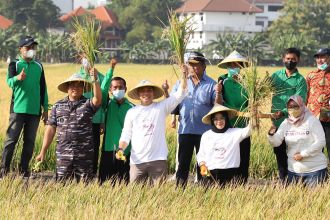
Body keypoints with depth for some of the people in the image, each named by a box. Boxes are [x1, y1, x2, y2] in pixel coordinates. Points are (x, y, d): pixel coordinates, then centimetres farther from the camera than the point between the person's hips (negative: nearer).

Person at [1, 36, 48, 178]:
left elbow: (43, 88, 17)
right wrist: (18, 78, -39)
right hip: (18, 109, -4)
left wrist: (45, 108, 13)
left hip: (35, 110, 4)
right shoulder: (15, 64, 1)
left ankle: (24, 170, 11)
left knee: (30, 141, 5)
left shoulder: (38, 66, 13)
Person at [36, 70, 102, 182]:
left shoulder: (87, 104, 5)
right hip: (63, 155, 1)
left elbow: (98, 99, -18)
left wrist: (95, 80, -29)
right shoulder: (58, 106, 10)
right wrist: (43, 152, 6)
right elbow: (51, 129, 9)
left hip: (84, 156, -1)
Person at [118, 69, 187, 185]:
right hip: (137, 161, 1)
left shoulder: (161, 107, 6)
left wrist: (184, 76, -13)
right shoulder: (132, 112, 11)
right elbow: (126, 135, 11)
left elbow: (179, 95, -1)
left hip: (158, 160, -1)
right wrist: (121, 149, -7)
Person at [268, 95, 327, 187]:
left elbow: (320, 142, -15)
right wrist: (271, 135, -25)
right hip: (294, 170, 4)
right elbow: (276, 142, -3)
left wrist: (303, 154, -18)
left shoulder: (312, 121, -9)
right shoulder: (286, 123, 4)